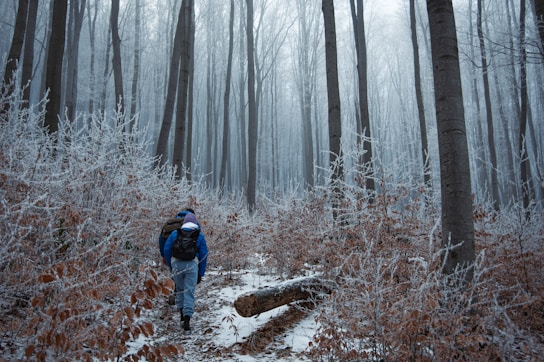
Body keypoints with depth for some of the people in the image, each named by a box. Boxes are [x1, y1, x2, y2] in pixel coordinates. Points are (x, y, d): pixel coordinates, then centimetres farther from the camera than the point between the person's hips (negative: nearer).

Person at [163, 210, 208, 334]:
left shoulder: (175, 233, 10)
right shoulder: (200, 235, 10)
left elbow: (166, 250, 9)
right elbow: (203, 255, 9)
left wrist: (171, 267, 18)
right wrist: (201, 274, 13)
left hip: (176, 264, 1)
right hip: (192, 265, -1)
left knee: (180, 290, 20)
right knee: (189, 293, 1)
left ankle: (182, 315, 17)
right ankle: (187, 320, -9)